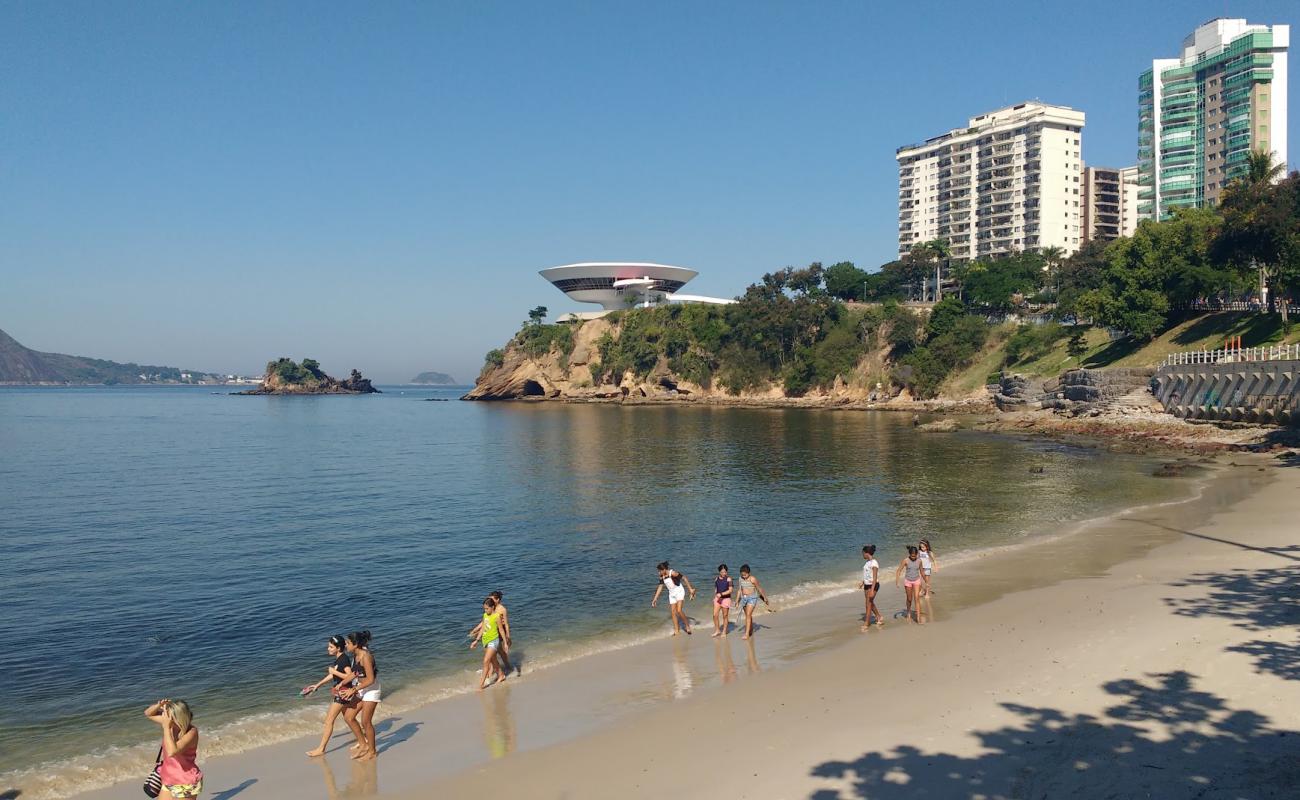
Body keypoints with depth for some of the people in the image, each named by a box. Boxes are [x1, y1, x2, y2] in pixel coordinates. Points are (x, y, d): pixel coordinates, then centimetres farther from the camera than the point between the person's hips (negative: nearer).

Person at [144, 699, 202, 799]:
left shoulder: (191, 732, -25)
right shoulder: (170, 724, -4)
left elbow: (172, 752, -38)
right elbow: (148, 713, 8)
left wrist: (166, 726, -32)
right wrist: (159, 705, -15)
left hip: (186, 784, -8)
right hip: (169, 781, 8)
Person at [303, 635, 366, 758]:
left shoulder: (344, 659, -19)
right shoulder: (338, 659, 9)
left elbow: (349, 676, -25)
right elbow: (332, 675, 20)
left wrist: (334, 672, -20)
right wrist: (318, 684, 21)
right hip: (339, 691, 10)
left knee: (329, 720, -5)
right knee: (349, 718, 18)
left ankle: (321, 749, 2)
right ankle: (362, 742, 28)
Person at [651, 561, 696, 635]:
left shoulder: (673, 573, -22)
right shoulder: (662, 577, -1)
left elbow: (684, 578, -17)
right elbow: (660, 587, 7)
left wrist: (690, 589, -17)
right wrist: (655, 599, 7)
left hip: (679, 592, -7)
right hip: (672, 594, 7)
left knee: (679, 611, -19)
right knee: (673, 613, 3)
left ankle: (687, 626, 1)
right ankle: (676, 631, 11)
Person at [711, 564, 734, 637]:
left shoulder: (728, 579, -10)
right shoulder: (716, 579, 5)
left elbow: (730, 590, -14)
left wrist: (721, 594, -22)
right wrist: (714, 597, 19)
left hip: (726, 599, -4)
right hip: (717, 599, 4)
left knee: (725, 616, 5)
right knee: (715, 615, -3)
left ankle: (724, 632, 17)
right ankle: (717, 630, 13)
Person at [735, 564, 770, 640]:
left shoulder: (753, 579, -15)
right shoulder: (741, 579, 3)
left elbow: (759, 589, -6)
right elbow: (740, 590, 12)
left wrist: (765, 598, 3)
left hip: (752, 598, -6)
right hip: (744, 598, 6)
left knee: (748, 615, -15)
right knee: (748, 615, 16)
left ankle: (746, 634, -17)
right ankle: (751, 631, 33)